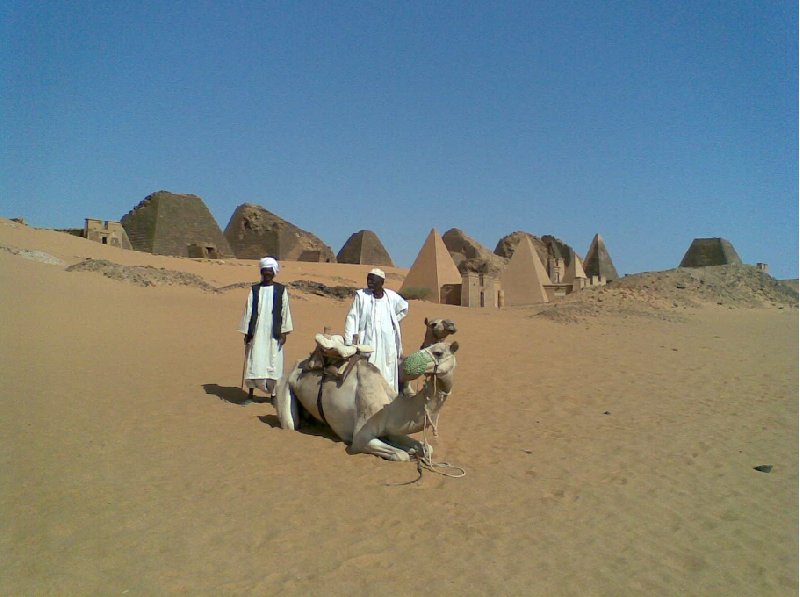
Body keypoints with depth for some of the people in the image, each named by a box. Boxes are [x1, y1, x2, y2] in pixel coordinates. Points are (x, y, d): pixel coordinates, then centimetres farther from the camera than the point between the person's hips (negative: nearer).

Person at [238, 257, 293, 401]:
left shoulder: (281, 290, 3)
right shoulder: (254, 290, 6)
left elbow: (285, 311, 2)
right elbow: (248, 311, 6)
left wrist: (284, 332, -3)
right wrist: (246, 333, 3)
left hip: (274, 333, -1)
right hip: (257, 332, 1)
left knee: (274, 363, 2)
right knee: (254, 362, 1)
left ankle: (273, 394, 12)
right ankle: (250, 394, 10)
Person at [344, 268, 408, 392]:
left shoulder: (391, 296, 3)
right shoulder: (361, 295, -6)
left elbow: (404, 308, 23)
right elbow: (352, 318, -7)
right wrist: (349, 342, -14)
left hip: (388, 342, 3)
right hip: (368, 342, -3)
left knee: (388, 375, 10)